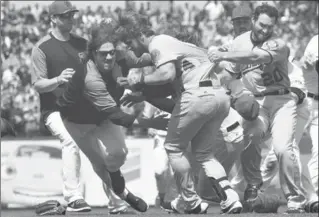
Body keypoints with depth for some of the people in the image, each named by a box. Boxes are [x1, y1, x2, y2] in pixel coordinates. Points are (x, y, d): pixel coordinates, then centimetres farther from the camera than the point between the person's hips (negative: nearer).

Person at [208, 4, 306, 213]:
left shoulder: (278, 45, -12)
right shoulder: (240, 43, 5)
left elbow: (258, 57, -31)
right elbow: (229, 73, 17)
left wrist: (223, 56, -35)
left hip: (281, 100, -3)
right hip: (256, 102, 3)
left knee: (283, 147, -20)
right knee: (250, 137, -26)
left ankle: (296, 200, -8)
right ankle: (253, 184, -4)